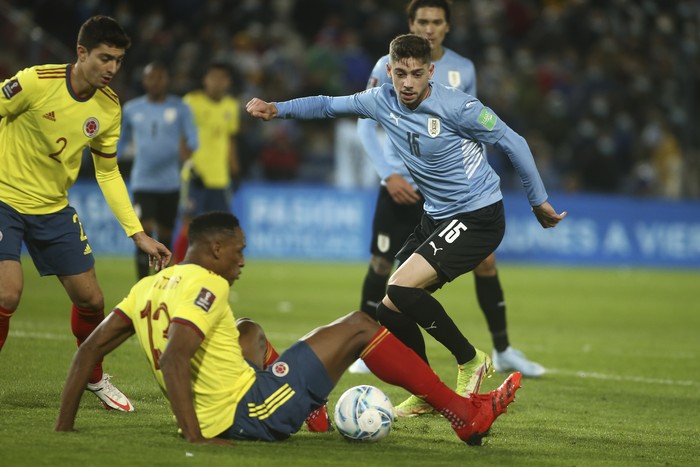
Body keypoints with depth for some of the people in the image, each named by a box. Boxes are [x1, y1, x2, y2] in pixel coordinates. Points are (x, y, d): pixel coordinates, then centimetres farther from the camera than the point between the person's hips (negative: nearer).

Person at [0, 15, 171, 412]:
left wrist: (139, 234, 2)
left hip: (54, 209, 5)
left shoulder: (109, 108, -4)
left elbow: (108, 174, 6)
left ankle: (94, 378, 31)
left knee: (91, 299, 5)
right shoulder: (35, 82, -22)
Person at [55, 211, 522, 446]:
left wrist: (64, 427, 6)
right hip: (250, 415, -9)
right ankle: (466, 415, 5)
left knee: (249, 330, 35)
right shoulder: (205, 287, -14)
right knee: (358, 326, 0)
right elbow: (172, 361, -29)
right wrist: (196, 438, -29)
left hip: (221, 415, 9)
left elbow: (90, 348, 6)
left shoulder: (148, 287, 10)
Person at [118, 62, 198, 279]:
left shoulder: (180, 108, 1)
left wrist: (187, 149, -29)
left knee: (165, 237, 9)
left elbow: (192, 138, -6)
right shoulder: (131, 109, 5)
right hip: (143, 182, -1)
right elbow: (121, 140, 17)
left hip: (170, 184, 1)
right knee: (144, 233, -16)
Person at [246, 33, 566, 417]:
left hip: (478, 218, -8)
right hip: (437, 216, 8)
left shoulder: (457, 107, -19)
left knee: (402, 289, -22)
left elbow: (512, 143, -9)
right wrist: (277, 109, 0)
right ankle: (425, 394, 20)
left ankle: (469, 361, -4)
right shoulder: (382, 102, -2)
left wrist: (538, 201, -3)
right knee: (391, 309, 3)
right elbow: (328, 105, 14)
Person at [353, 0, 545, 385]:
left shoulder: (463, 70, 3)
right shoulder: (390, 67, -6)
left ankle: (502, 351, 7)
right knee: (381, 265, 0)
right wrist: (389, 174, -14)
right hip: (401, 186, -2)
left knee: (485, 260, -4)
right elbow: (366, 124, -4)